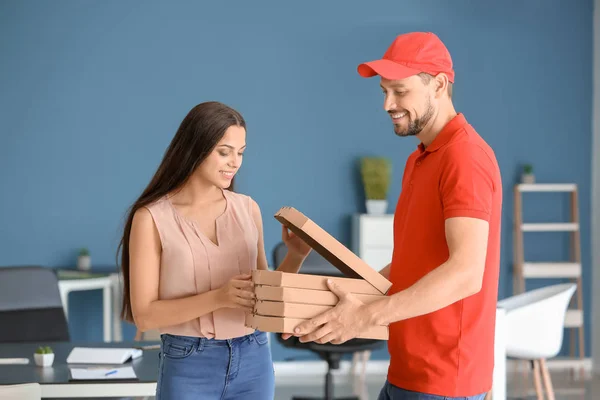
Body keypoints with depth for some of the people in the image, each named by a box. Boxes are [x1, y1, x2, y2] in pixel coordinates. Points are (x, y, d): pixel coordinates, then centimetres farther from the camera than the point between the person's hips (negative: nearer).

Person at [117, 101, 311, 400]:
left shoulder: (247, 208, 5)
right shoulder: (152, 218, -7)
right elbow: (144, 315, -11)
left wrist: (295, 256, -6)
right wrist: (218, 297, -22)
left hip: (254, 361, 4)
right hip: (189, 366, -4)